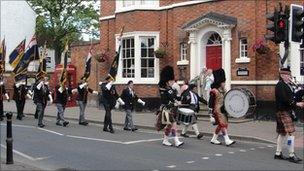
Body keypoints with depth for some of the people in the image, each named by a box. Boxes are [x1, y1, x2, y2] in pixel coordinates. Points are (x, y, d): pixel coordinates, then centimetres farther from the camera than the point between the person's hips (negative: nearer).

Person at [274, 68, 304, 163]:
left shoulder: (286, 85, 16)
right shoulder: (280, 85, -14)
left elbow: (290, 97, 16)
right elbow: (285, 99, -22)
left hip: (287, 112, 10)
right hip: (283, 112, -10)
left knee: (282, 133, 14)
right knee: (291, 133, -11)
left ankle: (278, 154, 21)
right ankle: (292, 155, -7)